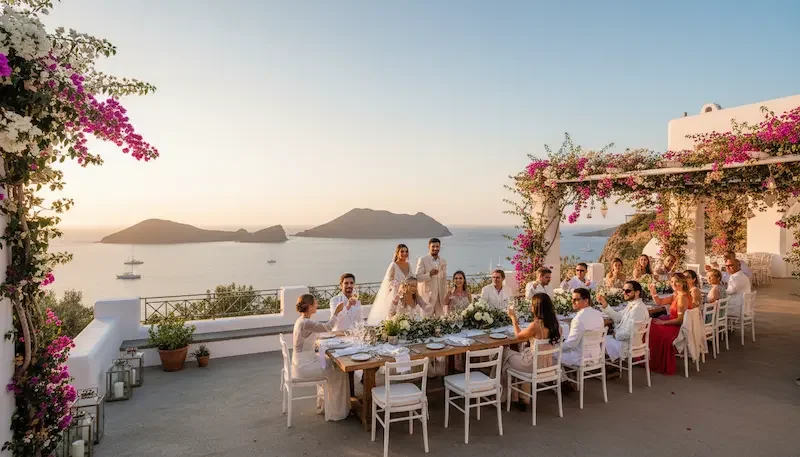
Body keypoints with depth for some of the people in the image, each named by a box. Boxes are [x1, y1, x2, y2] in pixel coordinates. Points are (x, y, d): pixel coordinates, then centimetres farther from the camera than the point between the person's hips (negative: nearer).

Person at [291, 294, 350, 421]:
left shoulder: (302, 320, 5)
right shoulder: (306, 323, -25)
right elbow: (327, 327, -19)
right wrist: (336, 312, -11)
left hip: (304, 361, 9)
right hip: (305, 366, -9)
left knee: (331, 364, 20)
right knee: (338, 372, 0)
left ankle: (323, 404, 31)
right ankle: (336, 410, 16)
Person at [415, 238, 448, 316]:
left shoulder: (443, 261, 11)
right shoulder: (422, 260, -4)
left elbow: (444, 279, 16)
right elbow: (418, 278, -9)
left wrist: (445, 295, 11)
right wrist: (430, 274, -24)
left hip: (440, 295, 5)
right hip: (427, 295, -4)